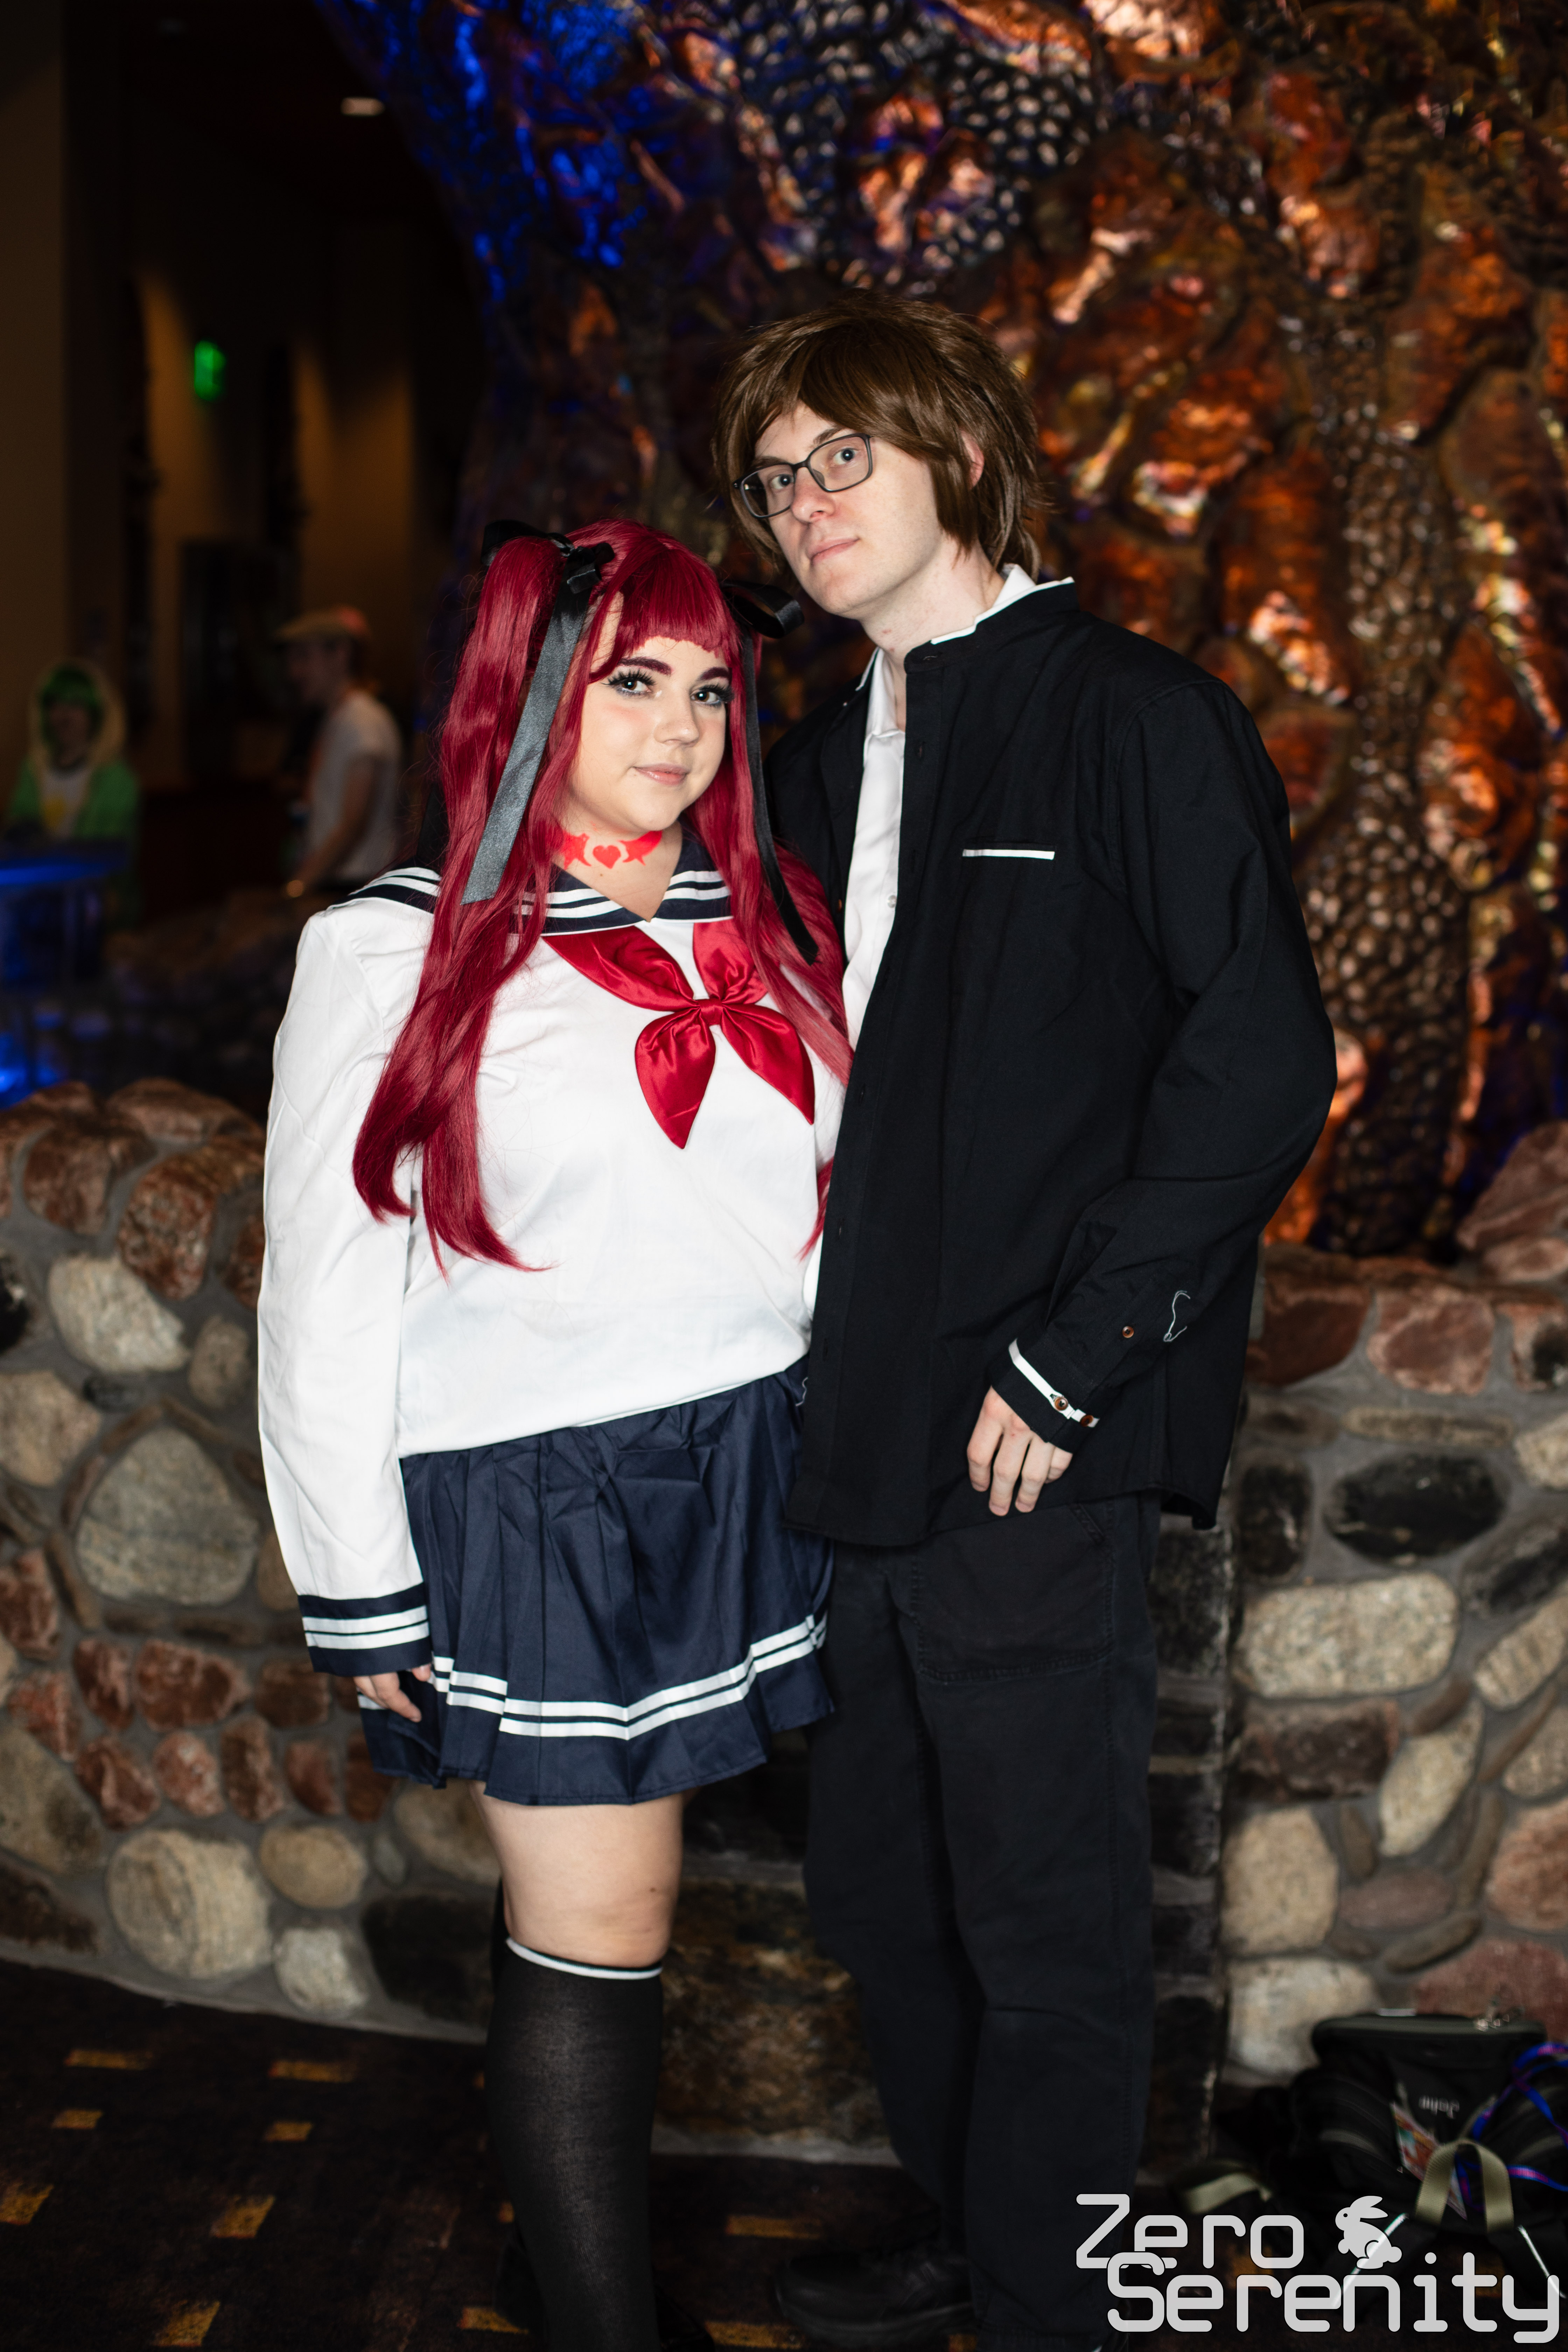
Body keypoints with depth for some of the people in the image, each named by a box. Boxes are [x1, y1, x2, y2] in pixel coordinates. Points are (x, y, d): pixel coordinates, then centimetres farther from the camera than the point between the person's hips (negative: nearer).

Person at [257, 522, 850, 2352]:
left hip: (737, 1474, 4)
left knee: (600, 1905, 13)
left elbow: (824, 1203, 14)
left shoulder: (761, 931, 9)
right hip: (525, 1501, -4)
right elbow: (328, 1294, -5)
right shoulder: (399, 952, -6)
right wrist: (362, 1592, -6)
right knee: (599, 1939, 1)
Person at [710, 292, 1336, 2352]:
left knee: (1043, 1921, 5)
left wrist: (1067, 1366, -15)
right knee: (882, 1900, 19)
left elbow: (1263, 1064, -14)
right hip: (861, 1436, 8)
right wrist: (800, 1361, 9)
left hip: (1031, 1449, -7)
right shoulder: (820, 766, 15)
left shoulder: (1135, 717, -8)